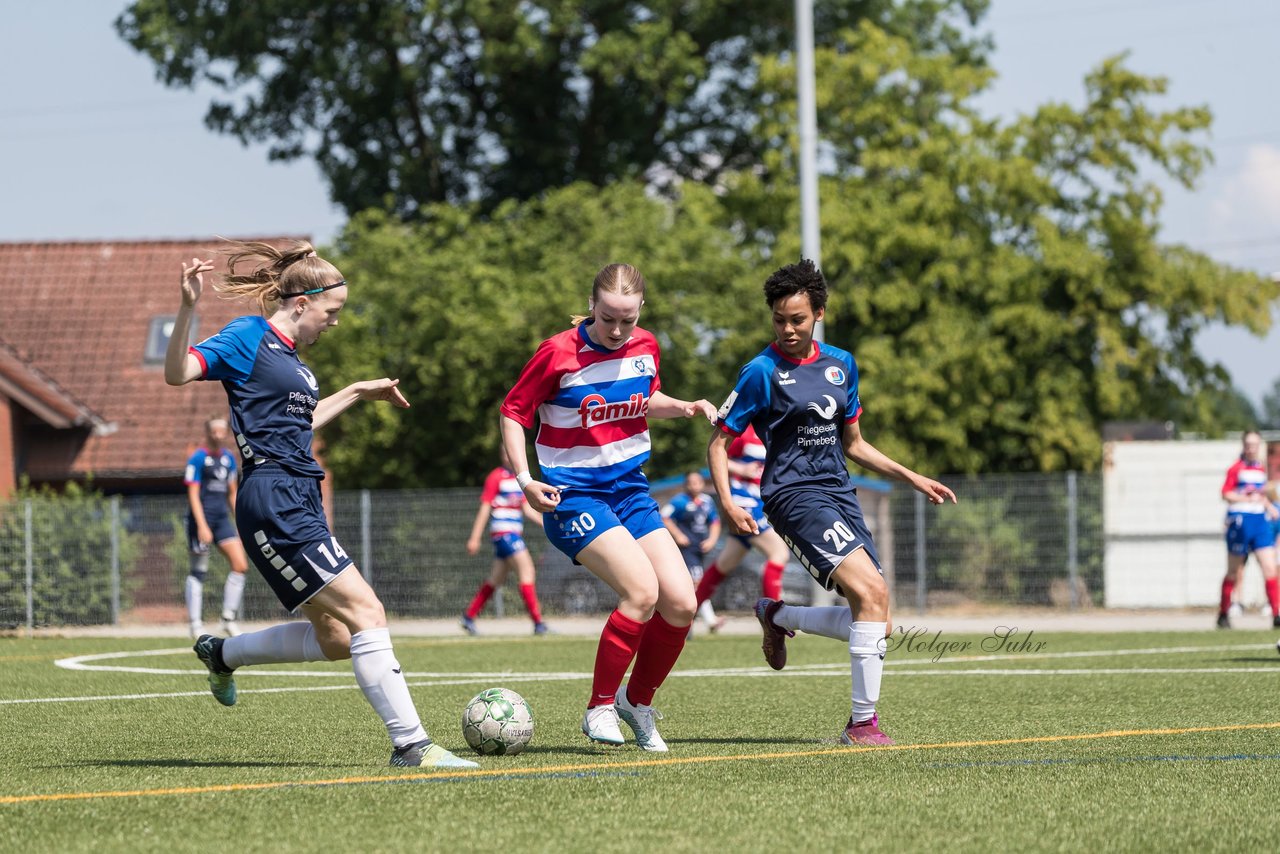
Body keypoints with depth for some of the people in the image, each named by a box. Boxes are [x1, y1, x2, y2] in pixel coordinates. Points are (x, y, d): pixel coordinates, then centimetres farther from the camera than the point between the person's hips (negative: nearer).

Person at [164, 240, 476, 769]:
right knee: (365, 612, -14)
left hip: (300, 504, 10)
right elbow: (177, 372, -20)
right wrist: (187, 309, -34)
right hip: (274, 502, -10)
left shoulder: (287, 354, 19)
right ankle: (410, 745, -14)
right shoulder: (249, 337, -6)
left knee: (334, 640, 12)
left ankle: (222, 654, 31)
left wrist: (356, 393, 37)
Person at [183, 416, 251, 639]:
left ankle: (228, 619, 3)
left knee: (240, 565, -5)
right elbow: (193, 495, -12)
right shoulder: (198, 459, -7)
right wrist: (202, 526, -20)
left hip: (222, 518, 6)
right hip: (202, 518, -6)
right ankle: (196, 624, 3)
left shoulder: (228, 458, 13)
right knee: (198, 572, -2)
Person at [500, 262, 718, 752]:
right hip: (573, 495, -6)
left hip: (630, 489, 6)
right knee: (642, 590, -25)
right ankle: (600, 708, -9)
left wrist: (684, 408, 4)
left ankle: (638, 703, 16)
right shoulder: (559, 353, -14)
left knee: (681, 603, -7)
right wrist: (524, 479, -16)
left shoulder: (645, 347, 2)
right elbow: (514, 412, -5)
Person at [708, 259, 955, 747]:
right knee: (871, 591, -24)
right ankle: (862, 723, -19)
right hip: (795, 496, -7)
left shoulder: (841, 365, 12)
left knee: (876, 627, 1)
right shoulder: (762, 372, -6)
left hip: (840, 495, 7)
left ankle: (778, 616, 25)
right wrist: (727, 503, -16)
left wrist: (911, 477, 16)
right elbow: (719, 443, -2)